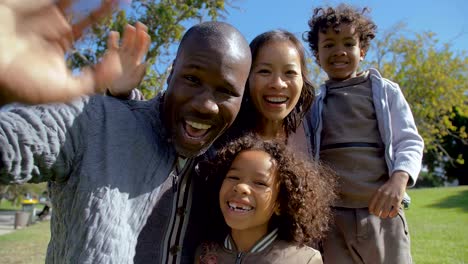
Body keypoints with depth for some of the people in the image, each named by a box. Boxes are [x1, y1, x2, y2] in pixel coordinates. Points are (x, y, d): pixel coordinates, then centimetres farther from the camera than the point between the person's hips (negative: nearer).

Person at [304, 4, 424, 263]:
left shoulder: (384, 90, 7)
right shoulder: (314, 102, 10)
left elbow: (410, 141, 3)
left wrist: (399, 179, -16)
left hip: (381, 211, 0)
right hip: (328, 214, 1)